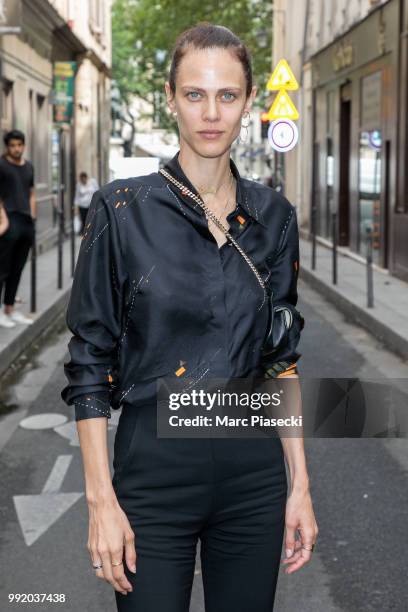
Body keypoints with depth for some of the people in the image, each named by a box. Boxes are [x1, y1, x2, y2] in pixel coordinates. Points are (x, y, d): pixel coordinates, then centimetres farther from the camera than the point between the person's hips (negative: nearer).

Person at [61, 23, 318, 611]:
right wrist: (101, 499, -10)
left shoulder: (274, 215, 2)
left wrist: (300, 485, 5)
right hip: (154, 472, -3)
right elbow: (89, 362, -7)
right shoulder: (123, 208, -8)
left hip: (254, 473, 3)